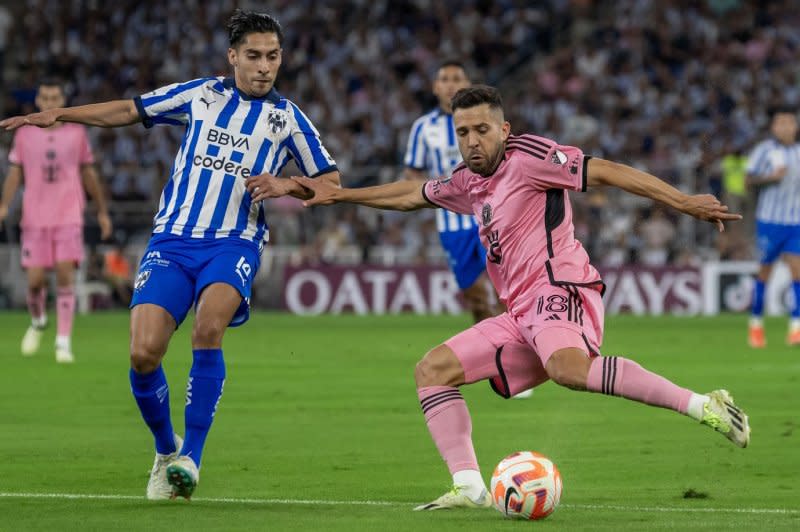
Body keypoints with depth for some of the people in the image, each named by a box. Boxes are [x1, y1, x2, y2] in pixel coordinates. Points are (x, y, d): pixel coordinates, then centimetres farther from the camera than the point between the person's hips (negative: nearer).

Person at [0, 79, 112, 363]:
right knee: (35, 279, -3)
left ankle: (64, 343, -11)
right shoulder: (24, 133, 6)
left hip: (69, 217, -1)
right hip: (35, 219, 1)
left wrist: (102, 211, 15)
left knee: (65, 275, -13)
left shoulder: (77, 132, 5)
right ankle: (37, 322, 29)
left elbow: (89, 174, 13)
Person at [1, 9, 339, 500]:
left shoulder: (287, 118, 7)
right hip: (173, 242, 2)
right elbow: (129, 110, 19)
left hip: (233, 244, -2)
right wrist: (57, 115, 12)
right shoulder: (201, 95, 10)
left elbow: (332, 183, 11)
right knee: (144, 353, -14)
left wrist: (286, 186, -8)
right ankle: (166, 451, 13)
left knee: (208, 329, -31)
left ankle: (191, 457, -24)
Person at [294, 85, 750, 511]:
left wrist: (684, 203, -19)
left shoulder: (525, 156, -4)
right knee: (432, 370, 5)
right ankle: (469, 486, -5)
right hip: (522, 317, 9)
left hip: (558, 290, -9)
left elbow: (605, 171, -10)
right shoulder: (469, 183, 21)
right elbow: (413, 195, 40)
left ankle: (702, 405, -42)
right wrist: (340, 195, 45)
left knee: (568, 368, -39)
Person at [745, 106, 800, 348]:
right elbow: (749, 180, -8)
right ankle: (756, 323, 18)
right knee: (764, 270, 4)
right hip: (769, 219, -3)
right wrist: (771, 177, -22)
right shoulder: (764, 150, -3)